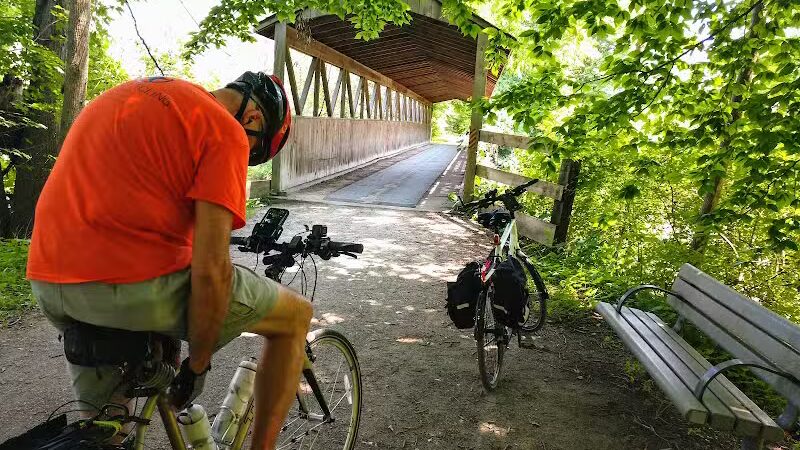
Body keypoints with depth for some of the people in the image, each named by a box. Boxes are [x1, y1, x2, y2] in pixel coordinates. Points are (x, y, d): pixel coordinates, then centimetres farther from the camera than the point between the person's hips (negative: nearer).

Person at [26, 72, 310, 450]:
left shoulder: (135, 92, 19)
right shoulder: (226, 131, -7)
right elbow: (210, 270, -16)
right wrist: (197, 364, -1)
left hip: (47, 283, 9)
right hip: (137, 285, -9)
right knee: (296, 315, 9)